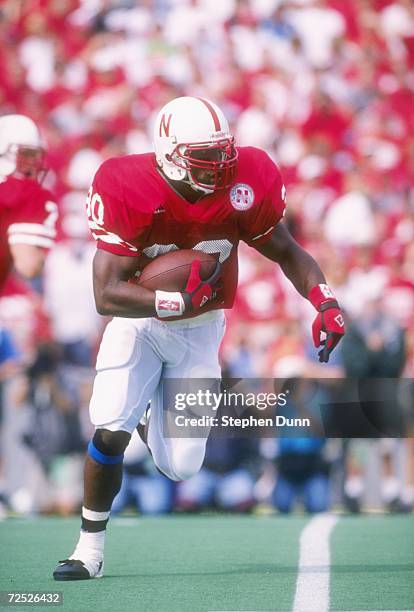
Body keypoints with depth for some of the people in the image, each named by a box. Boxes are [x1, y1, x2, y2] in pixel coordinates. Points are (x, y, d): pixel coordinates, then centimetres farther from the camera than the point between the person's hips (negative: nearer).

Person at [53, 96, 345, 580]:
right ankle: (90, 548, 2)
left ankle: (158, 421, 35)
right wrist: (177, 301, -41)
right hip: (139, 321, -2)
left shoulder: (244, 185, -20)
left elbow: (287, 253, -4)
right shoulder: (128, 191, -27)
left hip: (200, 331, 2)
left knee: (180, 468, -4)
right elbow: (106, 295, -30)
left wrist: (326, 302, -20)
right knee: (110, 431, -20)